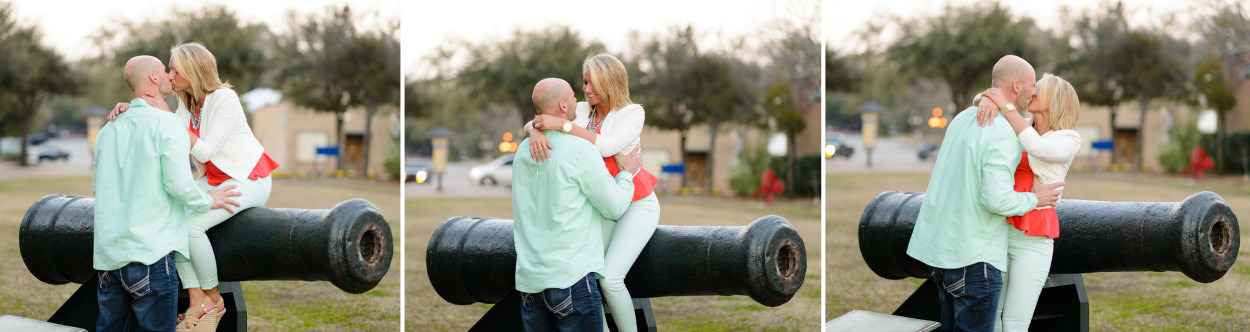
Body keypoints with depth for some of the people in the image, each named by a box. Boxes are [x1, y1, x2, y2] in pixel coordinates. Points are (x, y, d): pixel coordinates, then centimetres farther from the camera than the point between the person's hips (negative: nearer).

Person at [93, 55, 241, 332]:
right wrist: (208, 201, 4)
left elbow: (98, 187, 19)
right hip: (150, 252, -6)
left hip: (107, 254, 6)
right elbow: (179, 184, -14)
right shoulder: (166, 123, -7)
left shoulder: (108, 129, 13)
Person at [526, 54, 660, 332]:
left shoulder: (633, 113, -13)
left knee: (610, 277, -19)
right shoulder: (582, 111, 0)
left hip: (637, 205, -5)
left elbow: (607, 146, -30)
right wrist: (535, 132, -32)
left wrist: (563, 124, -34)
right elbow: (533, 123, -7)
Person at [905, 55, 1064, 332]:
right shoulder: (1004, 132, -17)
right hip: (974, 254, -9)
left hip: (940, 244, 9)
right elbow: (996, 199, -22)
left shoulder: (963, 118, 10)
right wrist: (1035, 200, -8)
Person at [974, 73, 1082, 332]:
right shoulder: (1019, 129, 12)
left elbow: (1038, 148, -25)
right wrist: (987, 100, -17)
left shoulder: (1069, 140, -5)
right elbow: (983, 99, 7)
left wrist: (1005, 105, -21)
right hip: (999, 233, 6)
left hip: (1033, 240, -6)